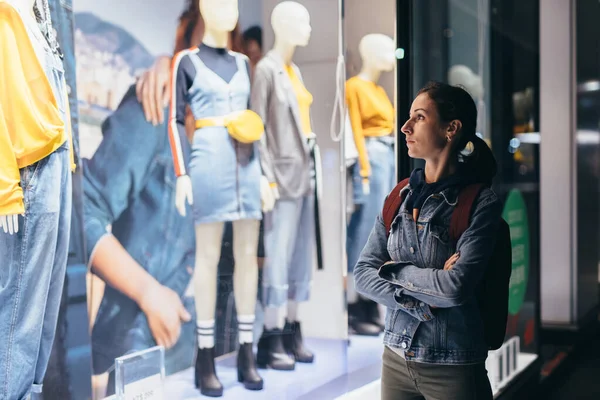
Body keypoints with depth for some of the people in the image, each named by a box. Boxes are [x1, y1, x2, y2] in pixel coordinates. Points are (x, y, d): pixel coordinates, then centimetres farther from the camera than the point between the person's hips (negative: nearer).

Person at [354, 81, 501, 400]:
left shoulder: (480, 203, -13)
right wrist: (418, 303, -16)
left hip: (453, 369, -5)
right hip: (396, 358, 5)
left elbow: (457, 286, -23)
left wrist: (395, 269, -10)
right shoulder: (399, 197, 2)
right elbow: (363, 274, -2)